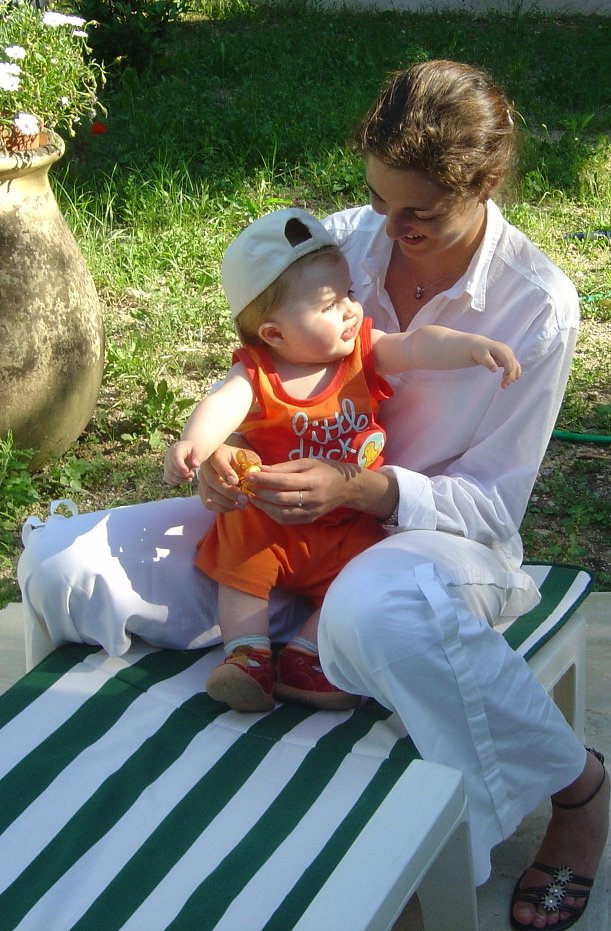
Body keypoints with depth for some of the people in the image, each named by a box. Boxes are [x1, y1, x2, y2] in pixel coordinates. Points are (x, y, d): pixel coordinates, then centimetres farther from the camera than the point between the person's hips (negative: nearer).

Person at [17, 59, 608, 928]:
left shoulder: (538, 304, -15)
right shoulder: (340, 242, -5)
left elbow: (493, 500, -12)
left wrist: (360, 490, -29)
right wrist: (222, 449, -16)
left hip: (435, 534, -4)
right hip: (294, 520, 4)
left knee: (375, 612, -45)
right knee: (59, 560, -15)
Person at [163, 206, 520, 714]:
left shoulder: (363, 352, -7)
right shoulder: (257, 374, -17)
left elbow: (419, 346, -20)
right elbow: (223, 404, -37)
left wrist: (474, 346, -39)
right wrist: (194, 443, -59)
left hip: (350, 523, 2)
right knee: (242, 565, -10)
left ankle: (304, 658, -3)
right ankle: (248, 654, 3)